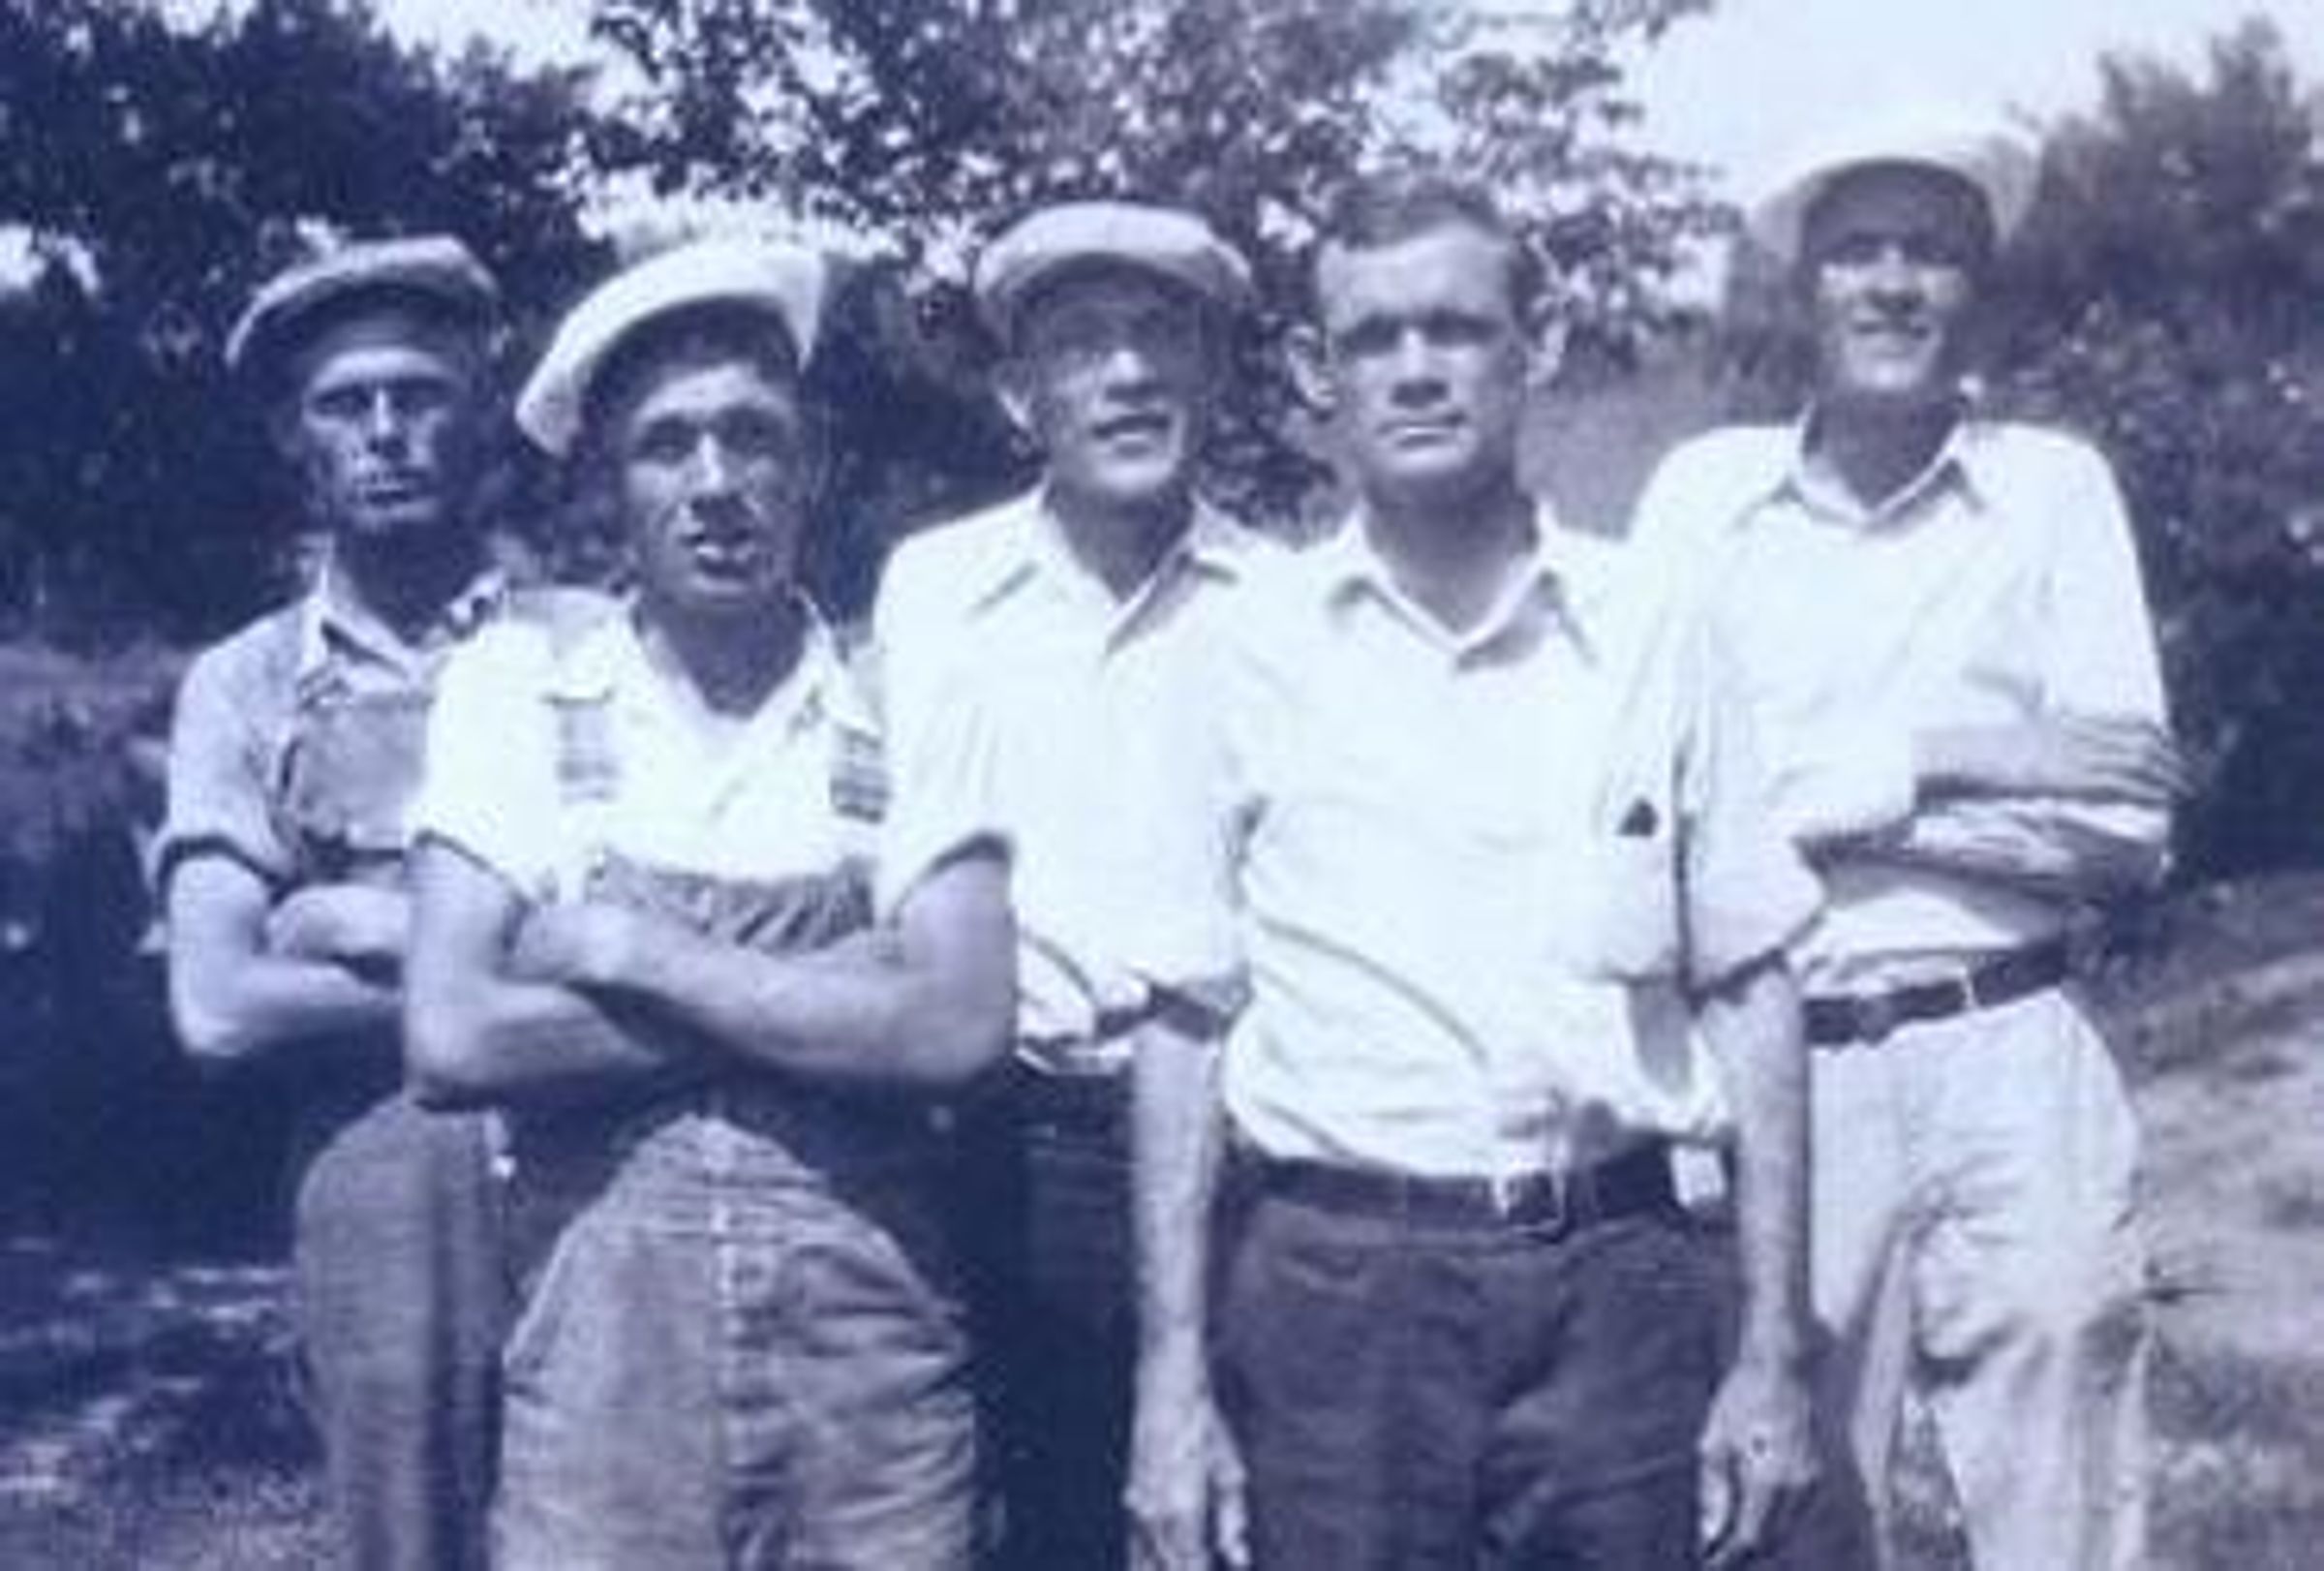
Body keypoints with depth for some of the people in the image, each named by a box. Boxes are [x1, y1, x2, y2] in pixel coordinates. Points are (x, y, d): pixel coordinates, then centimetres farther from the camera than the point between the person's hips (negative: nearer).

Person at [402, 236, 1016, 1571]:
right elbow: (451, 1038, -8)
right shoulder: (519, 687, 2)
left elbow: (958, 1026, -10)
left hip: (873, 1328, 1)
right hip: (601, 1326, 0)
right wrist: (826, 1002, -9)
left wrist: (635, 952, -11)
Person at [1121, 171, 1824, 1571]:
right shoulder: (1254, 653, 2)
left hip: (1614, 1283, 1)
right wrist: (1175, 1378, -2)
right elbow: (1184, 1028, 3)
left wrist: (1773, 1354, 1)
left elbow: (1752, 996, 6)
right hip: (1333, 1294, -1)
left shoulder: (1651, 639, 4)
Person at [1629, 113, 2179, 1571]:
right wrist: (1958, 749, -9)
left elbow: (2131, 820, -2)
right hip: (1773, 1069, 1)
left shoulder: (2057, 486, 5)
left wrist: (1848, 790, -9)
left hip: (2008, 1069, 0)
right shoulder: (1704, 491, 5)